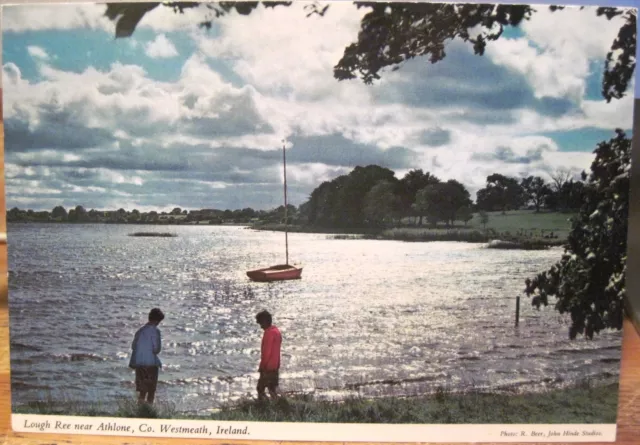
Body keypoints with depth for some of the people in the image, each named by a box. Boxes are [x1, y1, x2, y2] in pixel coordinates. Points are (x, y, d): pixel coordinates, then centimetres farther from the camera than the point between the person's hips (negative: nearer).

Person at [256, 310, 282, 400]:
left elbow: (266, 352, -21)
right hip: (275, 366, 9)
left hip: (268, 367, -9)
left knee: (260, 389, -2)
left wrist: (262, 366, -13)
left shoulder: (269, 333, -20)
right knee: (272, 389, 16)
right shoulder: (276, 331, 10)